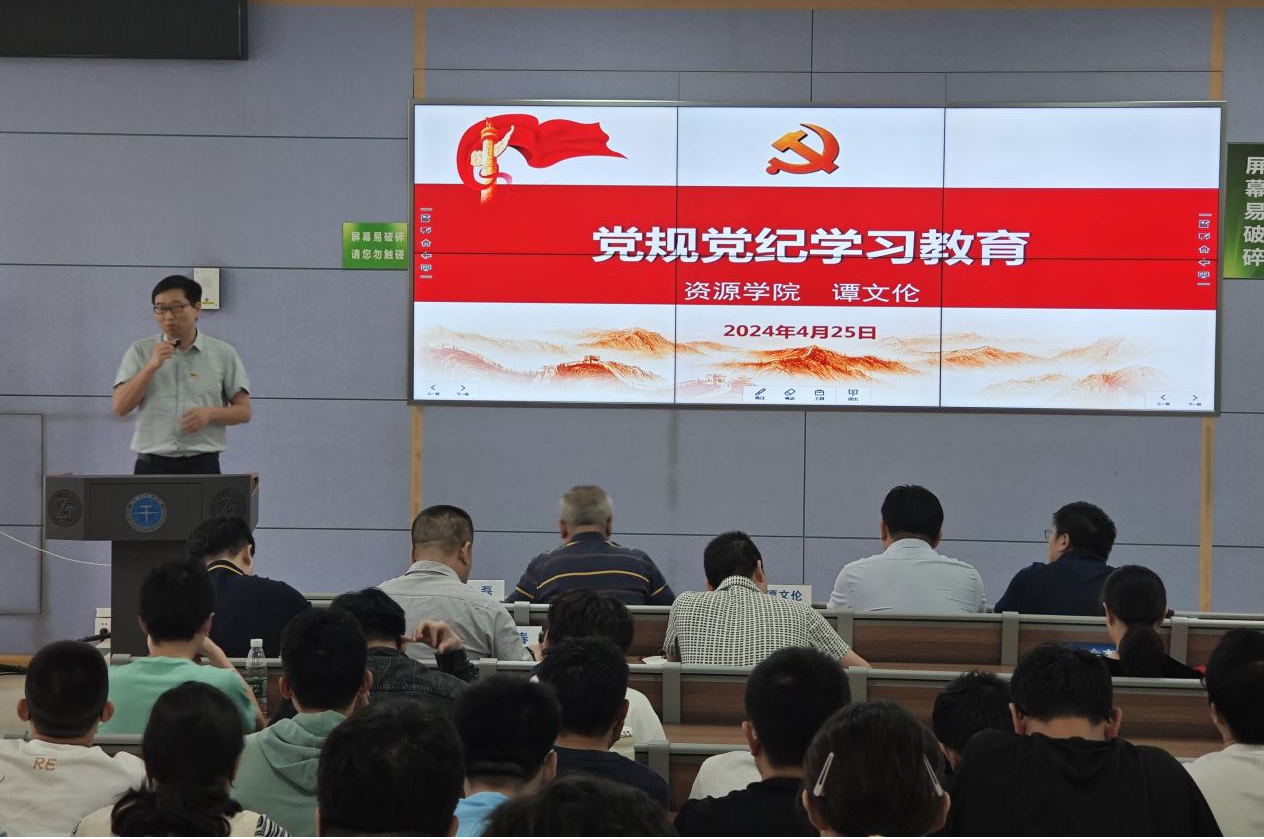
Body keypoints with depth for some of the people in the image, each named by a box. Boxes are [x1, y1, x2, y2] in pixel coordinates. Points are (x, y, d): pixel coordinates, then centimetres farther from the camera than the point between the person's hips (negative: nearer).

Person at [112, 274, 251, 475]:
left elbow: (243, 411, 7)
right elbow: (120, 407, 0)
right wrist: (152, 366, -10)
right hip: (152, 466, 0)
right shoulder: (141, 352, 7)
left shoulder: (223, 354, 6)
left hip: (202, 466, 0)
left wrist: (209, 413, -12)